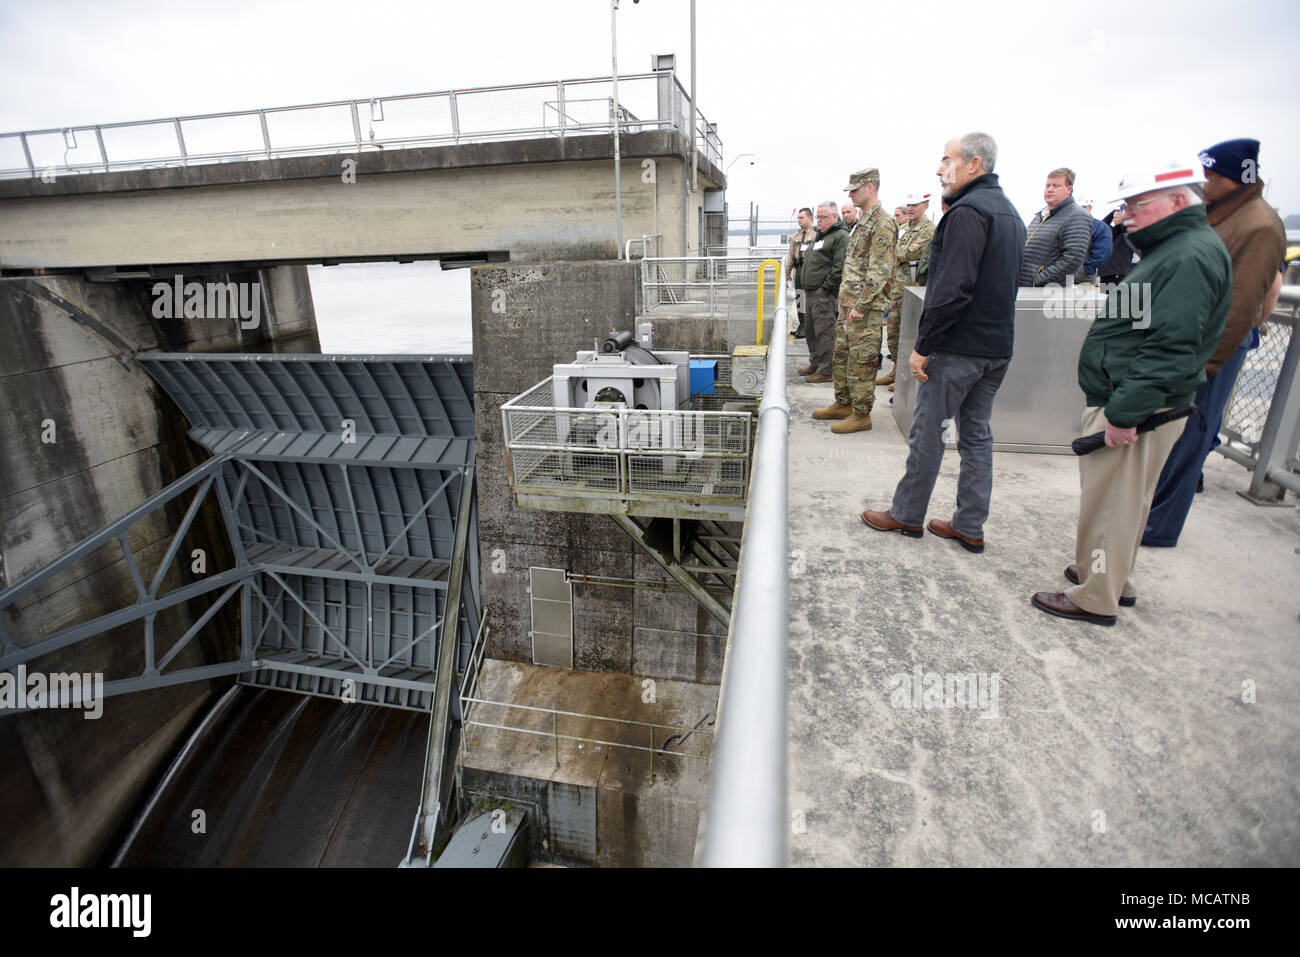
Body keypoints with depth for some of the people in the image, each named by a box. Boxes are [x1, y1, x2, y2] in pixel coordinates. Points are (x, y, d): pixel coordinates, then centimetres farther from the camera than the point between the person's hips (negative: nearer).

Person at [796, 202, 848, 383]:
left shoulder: (841, 236, -9)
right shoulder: (819, 235, 21)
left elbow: (840, 267, -18)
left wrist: (826, 287, -17)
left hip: (824, 293, -10)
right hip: (811, 292, 10)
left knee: (824, 332, -8)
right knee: (811, 331, 15)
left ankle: (826, 371, -4)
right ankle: (815, 365, 27)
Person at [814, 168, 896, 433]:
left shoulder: (883, 224, -14)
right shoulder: (864, 222, 17)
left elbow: (879, 271, -20)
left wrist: (861, 305, -22)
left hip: (866, 308, -10)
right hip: (848, 302, 10)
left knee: (861, 361, -5)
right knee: (841, 356, 16)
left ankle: (861, 414, 3)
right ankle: (843, 404, 27)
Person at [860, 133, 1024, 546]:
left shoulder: (967, 210, -15)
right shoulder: (1010, 212, 18)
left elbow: (952, 289, -23)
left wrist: (923, 345, -19)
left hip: (959, 347, -9)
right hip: (997, 346, 9)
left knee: (927, 431, 2)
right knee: (976, 433, 12)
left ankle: (906, 515, 15)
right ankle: (970, 527, 20)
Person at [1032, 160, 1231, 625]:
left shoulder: (1192, 256, -17)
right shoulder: (1173, 249, 17)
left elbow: (1170, 348, -26)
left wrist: (1124, 413, -26)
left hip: (1134, 409, -11)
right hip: (1122, 400, 11)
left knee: (1110, 502, -2)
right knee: (1120, 499, 19)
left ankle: (1097, 599, 10)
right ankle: (1114, 578, 34)